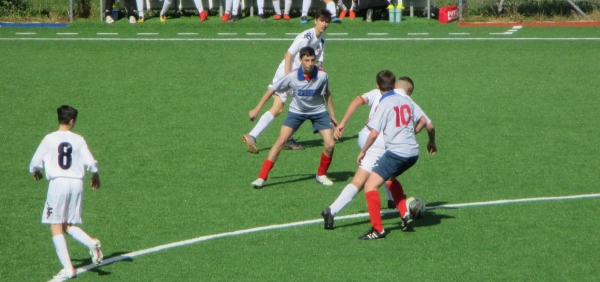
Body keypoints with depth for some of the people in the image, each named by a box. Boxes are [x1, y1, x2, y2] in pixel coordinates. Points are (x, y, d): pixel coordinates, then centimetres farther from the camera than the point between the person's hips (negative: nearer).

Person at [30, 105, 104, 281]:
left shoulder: (49, 139, -3)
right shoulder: (78, 140, 2)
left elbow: (35, 163, 2)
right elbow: (91, 163, 0)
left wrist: (35, 172, 26)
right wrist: (95, 176, 21)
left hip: (57, 182, -3)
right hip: (77, 183, 3)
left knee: (56, 227, 1)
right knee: (69, 225, 16)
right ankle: (91, 243, -11)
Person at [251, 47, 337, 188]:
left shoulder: (322, 75, -21)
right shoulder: (292, 76, -23)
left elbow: (326, 94, -1)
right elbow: (273, 90, -11)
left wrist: (332, 115, 3)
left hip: (318, 112, 1)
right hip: (297, 111, -1)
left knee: (330, 144, -11)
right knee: (281, 141, -14)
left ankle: (321, 174, 15)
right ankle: (262, 177, -10)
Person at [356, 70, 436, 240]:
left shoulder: (384, 104, -6)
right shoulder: (406, 100, 11)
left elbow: (374, 133, -15)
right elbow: (429, 126, 13)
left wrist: (363, 151, -1)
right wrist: (432, 143, 30)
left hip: (396, 152, -7)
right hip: (413, 152, 7)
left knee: (370, 185, -6)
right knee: (391, 177, 34)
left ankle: (378, 229, -16)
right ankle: (405, 215, 25)